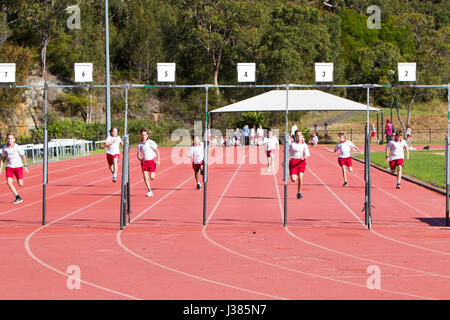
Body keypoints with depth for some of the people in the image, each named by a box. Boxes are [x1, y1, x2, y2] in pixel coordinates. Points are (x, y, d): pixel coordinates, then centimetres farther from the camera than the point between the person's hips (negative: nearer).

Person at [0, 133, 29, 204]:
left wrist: (25, 166, -7)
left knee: (20, 184, -4)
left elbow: (23, 156, -3)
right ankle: (18, 198, -9)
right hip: (9, 167, 2)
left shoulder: (18, 147, -12)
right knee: (9, 182, -17)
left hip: (18, 167, -2)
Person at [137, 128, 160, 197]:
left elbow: (157, 151, 0)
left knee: (152, 178, -4)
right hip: (144, 162, 3)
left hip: (151, 161, -3)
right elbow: (138, 155, 12)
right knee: (145, 177, -9)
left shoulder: (151, 142, -4)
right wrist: (140, 158, -10)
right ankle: (150, 191, -4)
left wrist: (158, 160, -8)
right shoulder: (139, 144, 5)